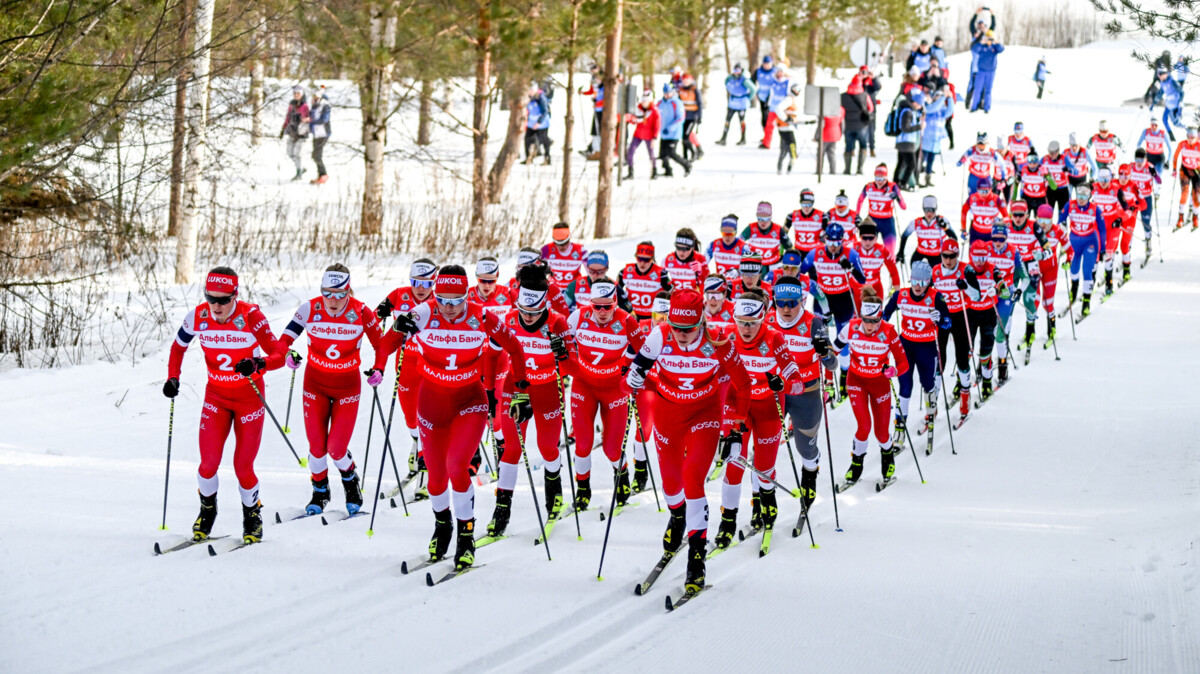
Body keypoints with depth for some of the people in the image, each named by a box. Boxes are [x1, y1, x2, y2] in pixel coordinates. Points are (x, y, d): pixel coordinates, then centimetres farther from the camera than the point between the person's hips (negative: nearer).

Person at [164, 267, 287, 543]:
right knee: (209, 463, -10)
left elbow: (278, 354, -21)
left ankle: (252, 515, 24)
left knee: (243, 466, -4)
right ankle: (207, 510, 20)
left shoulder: (250, 316, -21)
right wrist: (173, 378, -4)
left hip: (250, 397, -2)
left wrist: (258, 364, -41)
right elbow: (178, 347, 8)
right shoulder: (197, 317, -12)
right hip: (216, 396, 2)